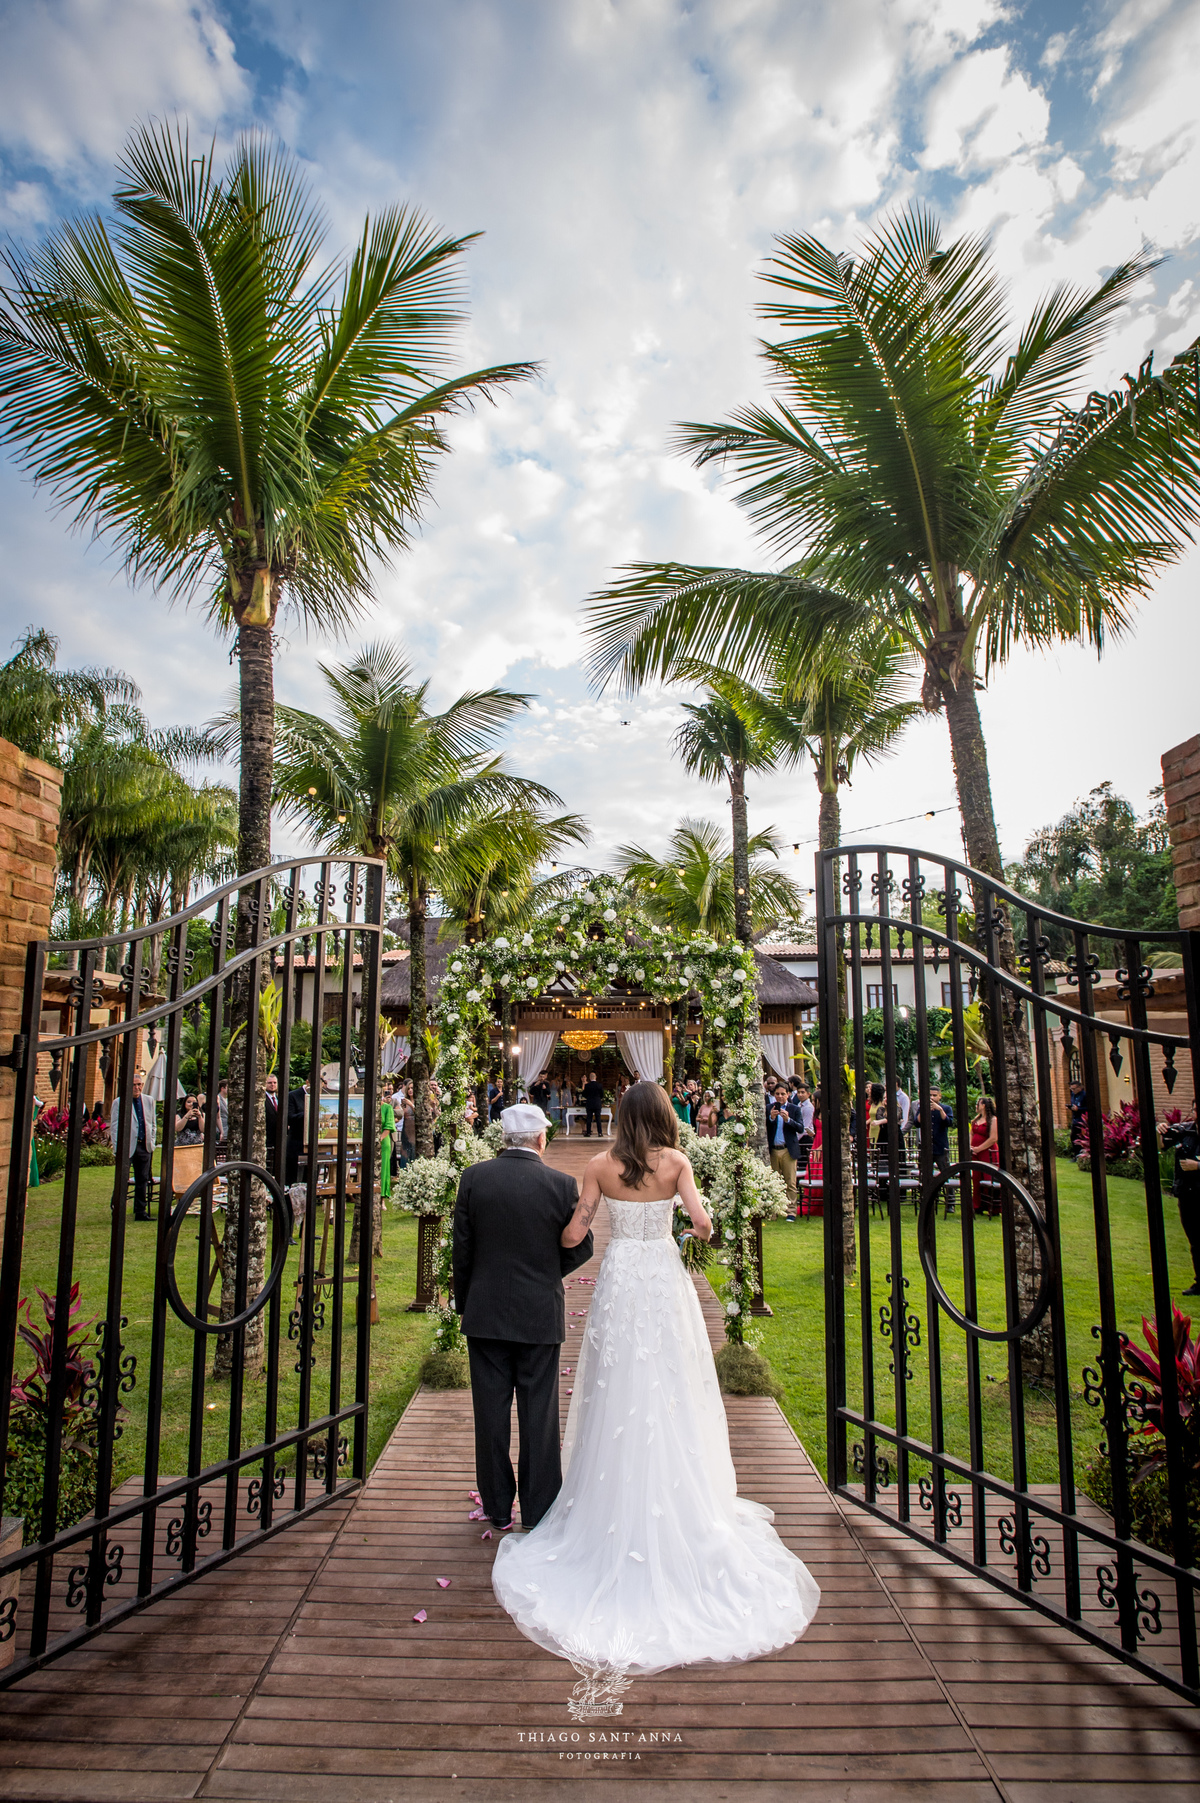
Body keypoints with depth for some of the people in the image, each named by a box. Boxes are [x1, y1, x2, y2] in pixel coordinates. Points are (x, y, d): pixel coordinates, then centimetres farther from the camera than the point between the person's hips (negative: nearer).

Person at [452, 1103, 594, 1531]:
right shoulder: (561, 1184, -10)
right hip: (541, 1313, -1)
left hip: (485, 1314, 1)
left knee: (491, 1412, 13)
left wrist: (464, 1301, 10)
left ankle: (497, 1508, 26)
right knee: (539, 1414, 11)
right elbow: (581, 1247, -2)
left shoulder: (474, 1177, -7)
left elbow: (461, 1248, -2)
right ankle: (538, 1509, 22)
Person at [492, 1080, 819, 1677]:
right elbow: (701, 1222, -14)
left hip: (618, 1284, 1)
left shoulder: (601, 1167, -5)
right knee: (670, 1398, 12)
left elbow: (573, 1235, -5)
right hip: (664, 1281, 0)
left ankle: (615, 1506, 23)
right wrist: (700, 1231, 7)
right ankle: (680, 1504, 24)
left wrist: (560, 1235, 16)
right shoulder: (675, 1162, -6)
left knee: (617, 1395, 12)